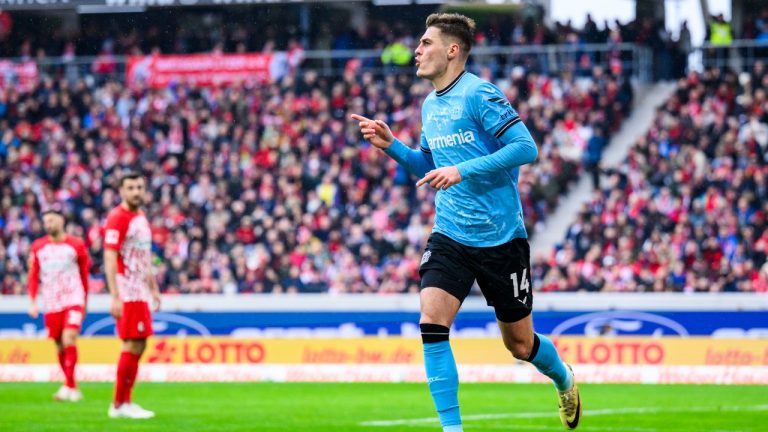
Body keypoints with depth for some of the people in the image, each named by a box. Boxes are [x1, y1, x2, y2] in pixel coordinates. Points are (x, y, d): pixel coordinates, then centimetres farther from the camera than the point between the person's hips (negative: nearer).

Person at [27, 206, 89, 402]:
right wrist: (33, 302, 0)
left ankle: (68, 385, -20)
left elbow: (84, 275, 9)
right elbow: (33, 276, 9)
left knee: (69, 340, -19)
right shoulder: (38, 247, 6)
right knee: (60, 346, 6)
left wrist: (85, 302, 14)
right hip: (51, 304, 3)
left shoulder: (76, 245, 0)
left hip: (73, 300, -3)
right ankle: (73, 388, 17)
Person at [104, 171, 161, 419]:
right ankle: (119, 404, -6)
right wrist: (115, 297, -23)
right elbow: (110, 259, -18)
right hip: (127, 293, -9)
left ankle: (124, 402, 14)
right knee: (132, 345, -10)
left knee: (139, 345, 9)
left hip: (141, 292, 9)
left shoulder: (142, 219, 16)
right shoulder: (117, 218, -12)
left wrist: (154, 289, 24)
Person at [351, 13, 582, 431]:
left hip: (500, 236, -5)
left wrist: (463, 170, -24)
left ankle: (564, 379, 41)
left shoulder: (479, 94, -13)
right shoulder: (429, 106, 10)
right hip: (449, 236, 5)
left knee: (519, 343, 8)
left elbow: (526, 147, -19)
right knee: (432, 322, -17)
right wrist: (392, 146, 6)